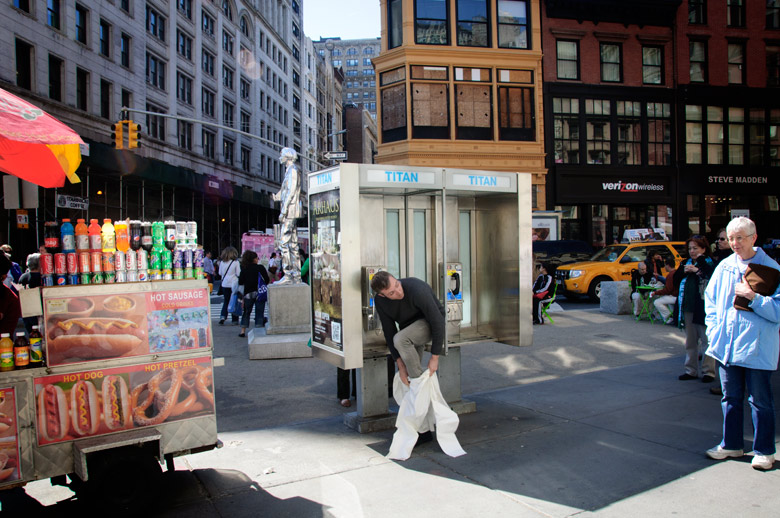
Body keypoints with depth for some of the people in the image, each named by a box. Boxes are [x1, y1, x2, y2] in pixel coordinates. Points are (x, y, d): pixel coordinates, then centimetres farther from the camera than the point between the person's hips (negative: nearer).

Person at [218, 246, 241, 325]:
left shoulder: (222, 262, 0)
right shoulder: (235, 263, -11)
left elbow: (220, 273, 8)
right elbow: (238, 274, -9)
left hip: (224, 284, 3)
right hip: (234, 284, -3)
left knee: (226, 301, 15)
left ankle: (223, 316, -2)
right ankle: (234, 319, 10)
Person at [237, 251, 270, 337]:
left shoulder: (244, 269, 0)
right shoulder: (260, 267, -4)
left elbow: (240, 282, 0)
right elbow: (267, 280, -5)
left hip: (248, 293, 2)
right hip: (259, 293, -2)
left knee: (246, 312, 14)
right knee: (259, 312, 4)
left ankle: (243, 331, 10)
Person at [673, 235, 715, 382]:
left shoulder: (710, 263, -4)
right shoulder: (686, 263, 14)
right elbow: (675, 280, 10)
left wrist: (697, 270, -19)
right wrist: (684, 271, -5)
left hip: (703, 308, -6)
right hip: (687, 308, 6)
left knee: (707, 341, 0)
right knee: (690, 342, 11)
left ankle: (708, 371, 8)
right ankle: (691, 371, 19)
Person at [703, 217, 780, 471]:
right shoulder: (724, 267, 5)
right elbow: (710, 301, 13)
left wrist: (753, 297, -21)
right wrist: (714, 332, 5)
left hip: (757, 348, -4)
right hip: (726, 345, 4)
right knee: (730, 398, 16)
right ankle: (731, 444, 30)